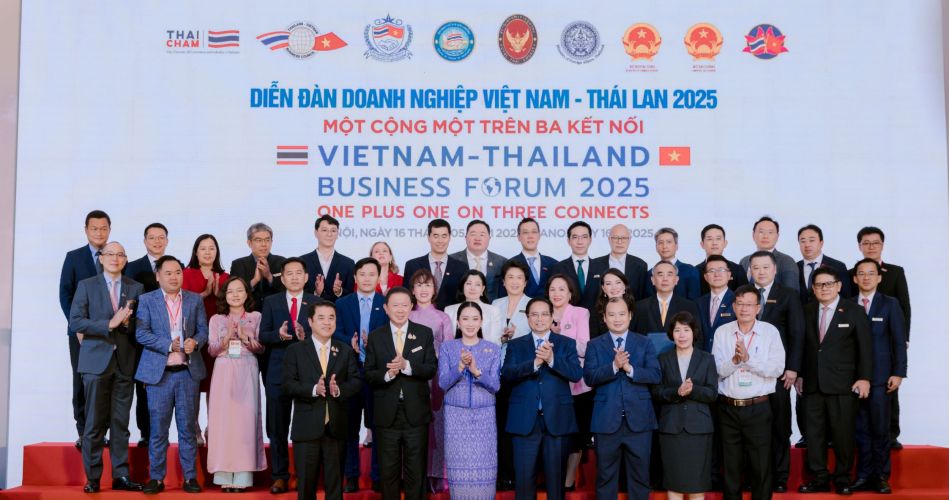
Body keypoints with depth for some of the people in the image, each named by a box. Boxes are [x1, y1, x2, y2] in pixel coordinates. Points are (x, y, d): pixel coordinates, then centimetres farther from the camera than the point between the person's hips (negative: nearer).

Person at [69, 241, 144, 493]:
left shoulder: (135, 288, 11)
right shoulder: (86, 286, 5)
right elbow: (75, 322, -5)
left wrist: (127, 323, -13)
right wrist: (109, 324, -15)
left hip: (124, 362, 2)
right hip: (96, 361, -2)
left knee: (121, 423, 4)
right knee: (95, 423, 0)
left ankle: (121, 476, 10)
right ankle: (93, 478, 7)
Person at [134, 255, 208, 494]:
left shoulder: (195, 300, 10)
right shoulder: (146, 300, 3)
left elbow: (203, 330, 7)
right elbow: (141, 333, -6)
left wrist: (195, 342, -15)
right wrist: (169, 345, -15)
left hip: (188, 372, 2)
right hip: (159, 372, -2)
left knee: (188, 427, 5)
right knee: (158, 428, 2)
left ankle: (190, 476, 11)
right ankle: (156, 477, 10)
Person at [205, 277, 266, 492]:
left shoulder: (256, 317, 8)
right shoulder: (216, 319, 10)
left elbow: (260, 348, 3)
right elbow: (212, 350, 4)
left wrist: (244, 336, -13)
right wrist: (228, 336, -11)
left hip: (247, 372, -1)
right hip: (224, 373, 1)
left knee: (245, 419, -4)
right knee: (223, 419, -4)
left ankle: (243, 476, -2)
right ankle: (224, 475, 0)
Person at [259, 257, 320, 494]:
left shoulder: (317, 303, 4)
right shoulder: (271, 302, 7)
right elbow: (263, 336, 1)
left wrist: (306, 337, -21)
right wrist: (279, 334, -19)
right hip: (278, 372, 1)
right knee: (277, 427, 6)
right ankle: (280, 476, 16)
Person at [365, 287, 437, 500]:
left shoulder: (425, 333, 2)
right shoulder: (375, 337, 3)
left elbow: (431, 370, -6)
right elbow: (368, 375, -1)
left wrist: (407, 366, -22)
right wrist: (387, 374, -21)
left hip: (416, 413, 0)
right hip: (387, 414, 0)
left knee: (416, 472, 8)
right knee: (388, 472, 10)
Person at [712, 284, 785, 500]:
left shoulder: (770, 332, -1)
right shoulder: (722, 332, 3)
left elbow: (777, 369, -10)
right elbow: (717, 370, -3)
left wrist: (748, 358, -19)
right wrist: (735, 360, -21)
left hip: (758, 408, -1)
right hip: (728, 407, 2)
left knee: (761, 465, 2)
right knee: (731, 465, 11)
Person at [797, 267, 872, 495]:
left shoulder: (855, 311, 2)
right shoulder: (807, 312, 10)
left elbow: (864, 348, 0)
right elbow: (804, 345, 12)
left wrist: (864, 378, -6)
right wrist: (800, 374, 7)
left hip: (842, 383, -3)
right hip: (813, 383, 3)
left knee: (843, 432, 0)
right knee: (814, 432, 4)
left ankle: (843, 479, 13)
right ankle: (819, 478, 14)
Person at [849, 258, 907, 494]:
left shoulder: (890, 304, 4)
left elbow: (899, 341, 1)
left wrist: (898, 373, -6)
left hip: (880, 377, -2)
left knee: (880, 429, -1)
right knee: (860, 429, 4)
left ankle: (881, 477, 8)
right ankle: (864, 476, 10)